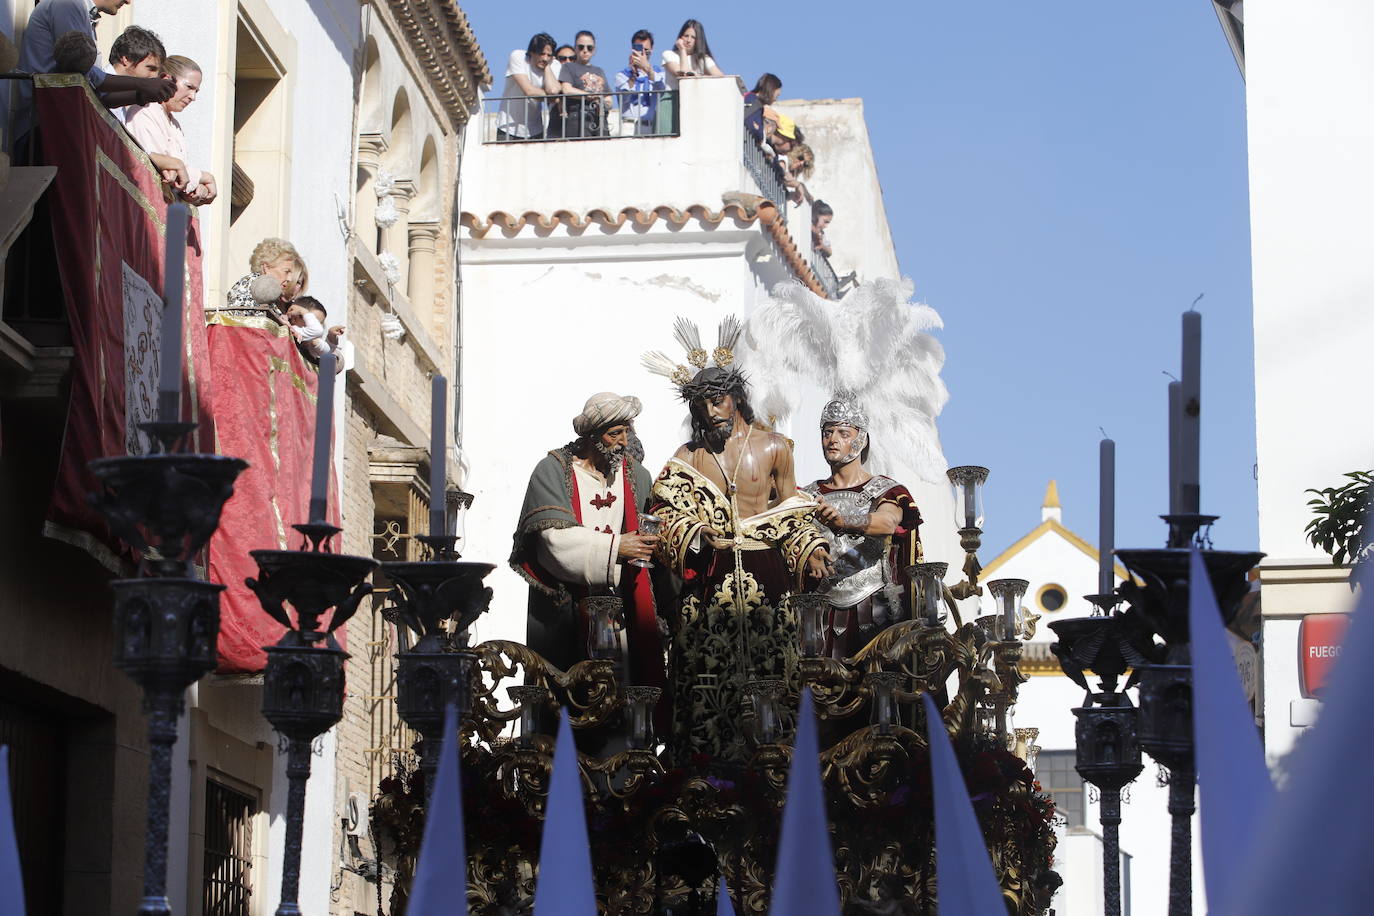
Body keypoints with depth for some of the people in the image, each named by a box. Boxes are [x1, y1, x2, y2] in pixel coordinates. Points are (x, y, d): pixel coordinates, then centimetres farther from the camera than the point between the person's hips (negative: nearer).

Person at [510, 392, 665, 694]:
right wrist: (614, 547, -16)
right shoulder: (552, 471, -2)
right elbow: (556, 538, -13)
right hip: (563, 606, -4)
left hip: (620, 600, 4)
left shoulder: (635, 475, 14)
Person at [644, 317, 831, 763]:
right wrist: (698, 537, -17)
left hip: (765, 574, 0)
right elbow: (671, 515, 2)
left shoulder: (773, 447, 9)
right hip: (708, 577, 0)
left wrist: (810, 549, -3)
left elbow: (790, 513, 13)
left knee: (768, 671, -5)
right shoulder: (689, 455, 11)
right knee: (706, 675, -4)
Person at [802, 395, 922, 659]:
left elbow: (887, 523, -17)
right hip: (824, 615, 2)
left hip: (877, 615, -2)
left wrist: (842, 520, -35)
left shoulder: (887, 491, 4)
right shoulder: (809, 496, 16)